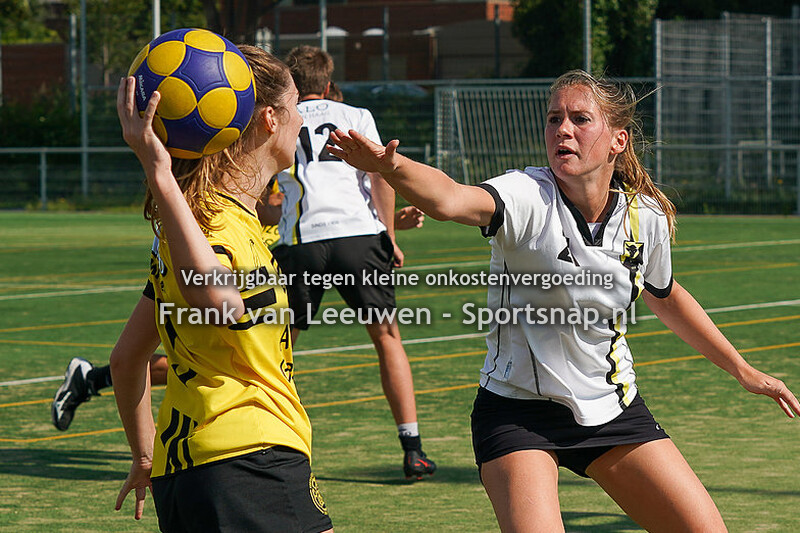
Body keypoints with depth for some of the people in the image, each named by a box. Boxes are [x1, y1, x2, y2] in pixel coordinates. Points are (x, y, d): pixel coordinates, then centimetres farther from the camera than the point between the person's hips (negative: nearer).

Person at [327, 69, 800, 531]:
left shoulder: (647, 216, -5)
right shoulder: (527, 197, -19)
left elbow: (666, 298, 17)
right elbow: (449, 200, -42)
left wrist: (742, 370, 24)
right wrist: (390, 166, -63)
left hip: (614, 407, 5)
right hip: (518, 412, -4)